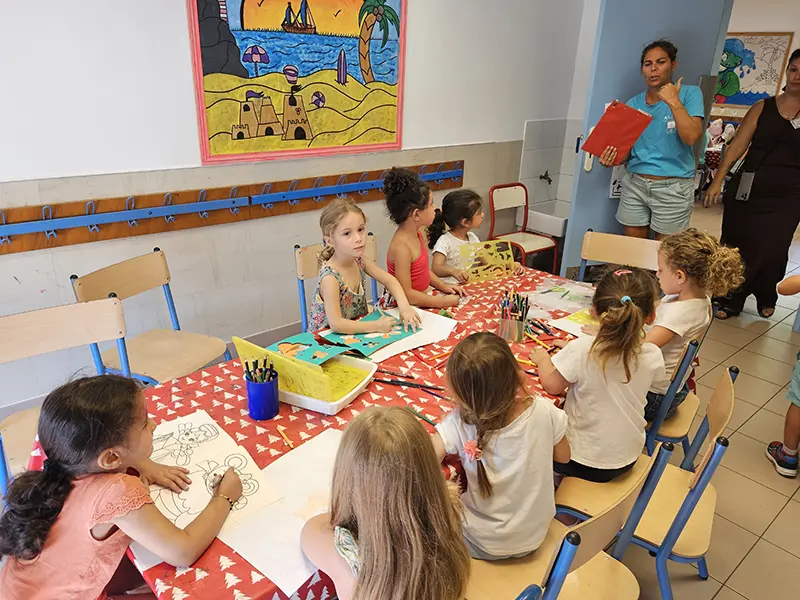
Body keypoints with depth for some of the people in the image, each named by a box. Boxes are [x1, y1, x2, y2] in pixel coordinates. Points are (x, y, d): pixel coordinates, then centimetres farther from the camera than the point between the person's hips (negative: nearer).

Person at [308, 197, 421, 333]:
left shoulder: (358, 260, -4)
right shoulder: (330, 277, -24)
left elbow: (389, 280, 4)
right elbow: (336, 324, -28)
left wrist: (404, 306, -11)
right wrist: (377, 326, -28)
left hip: (359, 331, 6)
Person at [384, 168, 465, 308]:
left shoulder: (416, 234, 4)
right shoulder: (401, 247, -24)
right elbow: (406, 294, -23)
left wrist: (443, 286, 7)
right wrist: (443, 302, -19)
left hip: (420, 300, 9)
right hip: (407, 308, -9)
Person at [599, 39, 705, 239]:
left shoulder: (689, 93, -3)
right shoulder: (634, 103, 8)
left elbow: (692, 137, -16)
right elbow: (626, 148, 10)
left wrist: (673, 101, -18)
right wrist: (613, 159, -11)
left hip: (672, 187, -3)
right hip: (634, 183, 4)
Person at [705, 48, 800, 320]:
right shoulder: (762, 108, 5)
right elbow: (737, 145, 2)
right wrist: (718, 180, -4)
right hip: (747, 192, 1)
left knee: (770, 253, 1)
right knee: (736, 247, 4)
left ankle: (766, 298, 29)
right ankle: (730, 302, 20)